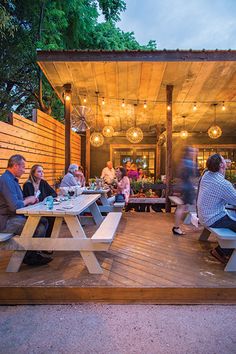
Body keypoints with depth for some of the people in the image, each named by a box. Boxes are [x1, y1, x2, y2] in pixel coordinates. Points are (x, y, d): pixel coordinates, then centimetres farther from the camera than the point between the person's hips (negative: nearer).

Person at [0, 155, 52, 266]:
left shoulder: (12, 179, 14)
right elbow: (14, 206, -28)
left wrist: (30, 199, 4)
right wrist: (28, 200, -9)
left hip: (15, 216, 11)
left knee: (43, 221, 6)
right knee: (39, 228, -24)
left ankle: (34, 252, 12)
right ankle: (29, 257, -2)